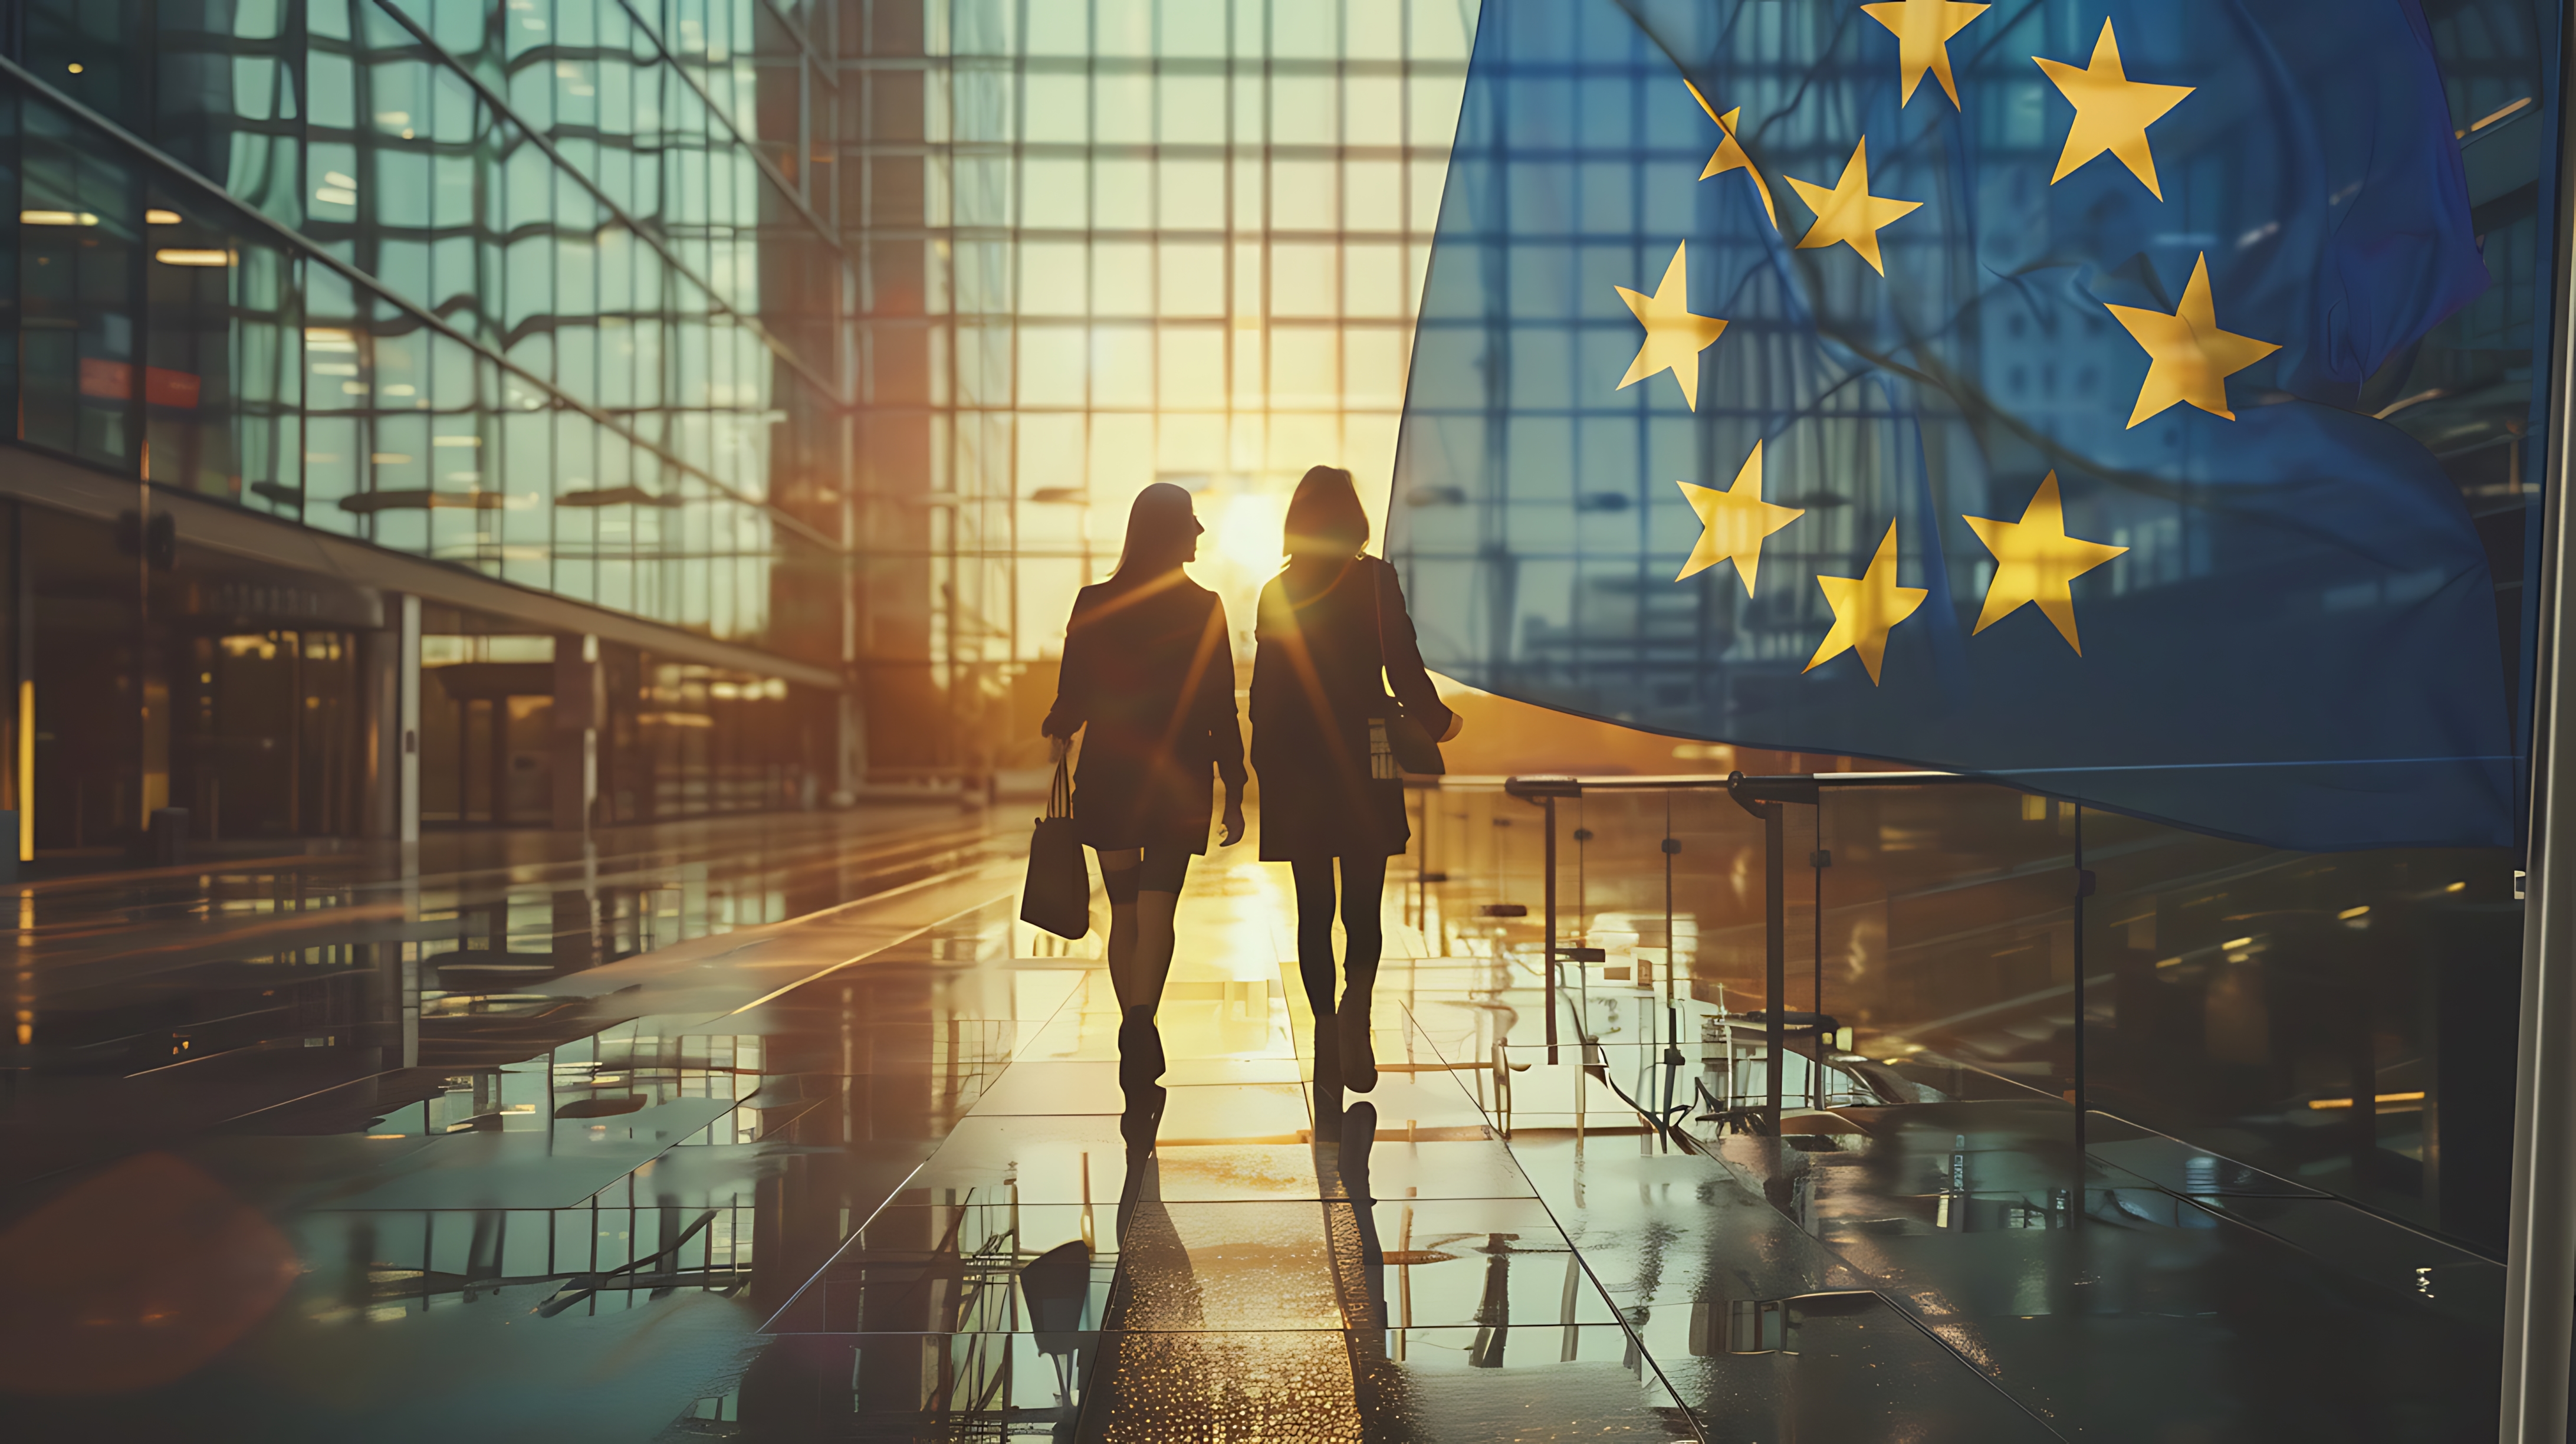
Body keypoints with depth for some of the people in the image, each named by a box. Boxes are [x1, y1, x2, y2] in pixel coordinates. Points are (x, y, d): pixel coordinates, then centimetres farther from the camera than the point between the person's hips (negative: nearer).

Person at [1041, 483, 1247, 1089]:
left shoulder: (1094, 603, -1)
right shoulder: (1203, 608, -4)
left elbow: (1071, 698, 1)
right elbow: (1220, 710, -4)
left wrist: (1059, 734, 24)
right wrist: (1234, 794, 2)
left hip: (1106, 777, 2)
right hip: (1178, 782, -2)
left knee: (1123, 914, 14)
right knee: (1156, 910, -6)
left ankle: (1137, 1040, 20)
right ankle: (1140, 1021, -27)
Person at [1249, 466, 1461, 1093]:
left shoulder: (1277, 591, 5)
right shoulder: (1375, 579, -4)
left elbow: (1264, 690, 7)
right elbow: (1404, 669, -7)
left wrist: (1268, 767, 15)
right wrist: (1438, 723, 10)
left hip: (1295, 767, 2)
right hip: (1362, 763, -2)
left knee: (1314, 910, 9)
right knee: (1363, 907, 4)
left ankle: (1328, 1042, 10)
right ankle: (1355, 1014, -21)